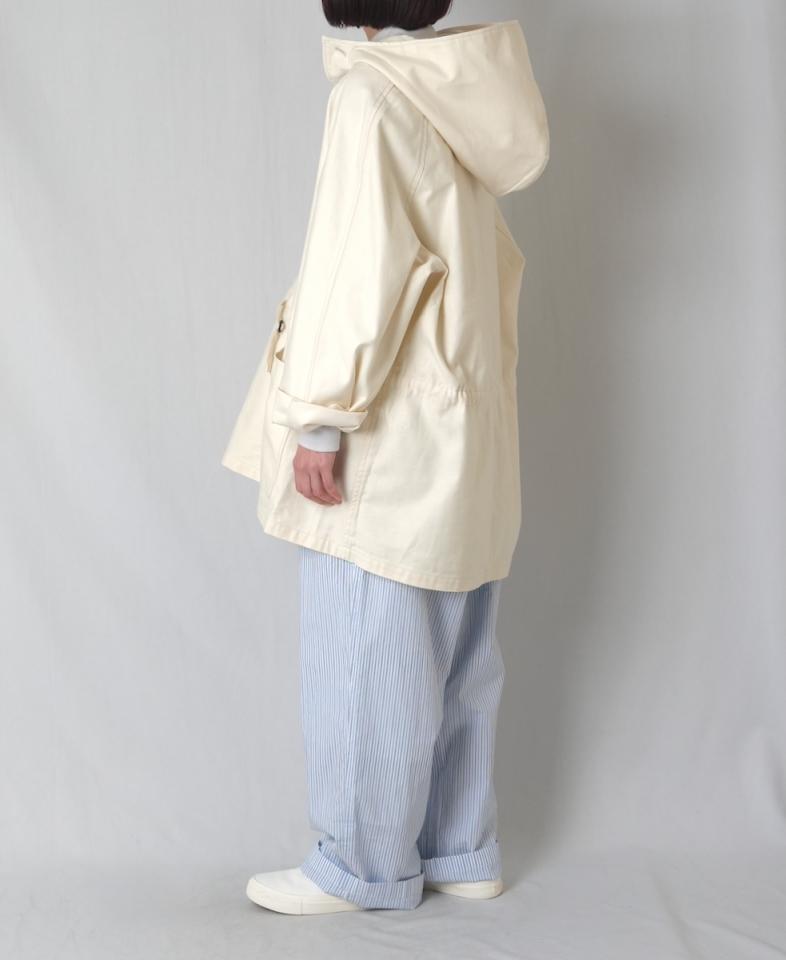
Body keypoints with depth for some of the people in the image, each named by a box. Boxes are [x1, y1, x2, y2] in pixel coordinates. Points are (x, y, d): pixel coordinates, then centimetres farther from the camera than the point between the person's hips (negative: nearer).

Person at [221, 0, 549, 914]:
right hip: (462, 433, 9)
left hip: (390, 445, -9)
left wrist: (320, 421, -16)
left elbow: (358, 271, -20)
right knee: (452, 659, 15)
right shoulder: (458, 103, 11)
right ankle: (460, 849, 26)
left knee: (365, 659, 3)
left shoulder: (373, 99, -14)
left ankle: (365, 863, 15)